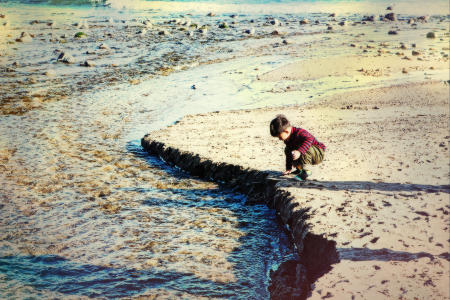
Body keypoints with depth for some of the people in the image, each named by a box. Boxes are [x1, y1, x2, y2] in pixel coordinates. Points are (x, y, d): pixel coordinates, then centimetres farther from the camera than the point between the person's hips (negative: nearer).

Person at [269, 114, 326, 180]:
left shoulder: (298, 132, -28)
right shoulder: (287, 139, 2)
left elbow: (309, 140, -47)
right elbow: (288, 154, 12)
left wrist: (299, 151, -57)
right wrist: (288, 168, 13)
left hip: (319, 154, -9)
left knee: (305, 148, -38)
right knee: (287, 151, 7)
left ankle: (305, 171, -26)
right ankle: (299, 168, 12)